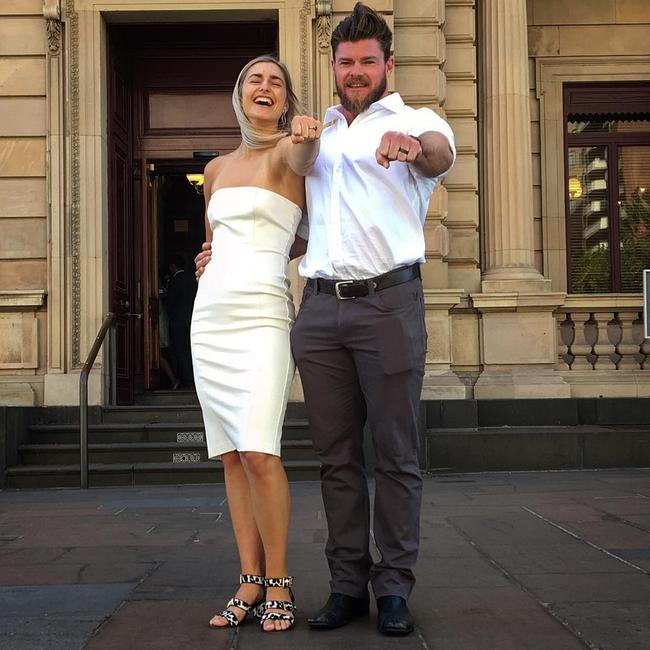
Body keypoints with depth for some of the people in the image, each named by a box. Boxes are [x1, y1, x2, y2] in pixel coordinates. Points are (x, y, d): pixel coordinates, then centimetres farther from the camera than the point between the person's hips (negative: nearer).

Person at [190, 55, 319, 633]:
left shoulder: (286, 152, 0)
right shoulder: (217, 168, 18)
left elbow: (304, 158, -25)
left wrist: (307, 135, -46)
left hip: (261, 314, -6)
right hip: (210, 313, 6)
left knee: (258, 452, -16)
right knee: (231, 455, 4)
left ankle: (278, 583, -3)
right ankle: (251, 581, 9)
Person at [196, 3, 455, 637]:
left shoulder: (415, 120, 6)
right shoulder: (317, 134, 22)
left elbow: (441, 152, -20)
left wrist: (413, 145, -43)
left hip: (389, 303, -5)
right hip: (320, 307, 5)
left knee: (395, 454, 0)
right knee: (336, 454, 7)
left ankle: (394, 586, 10)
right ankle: (347, 583, 15)